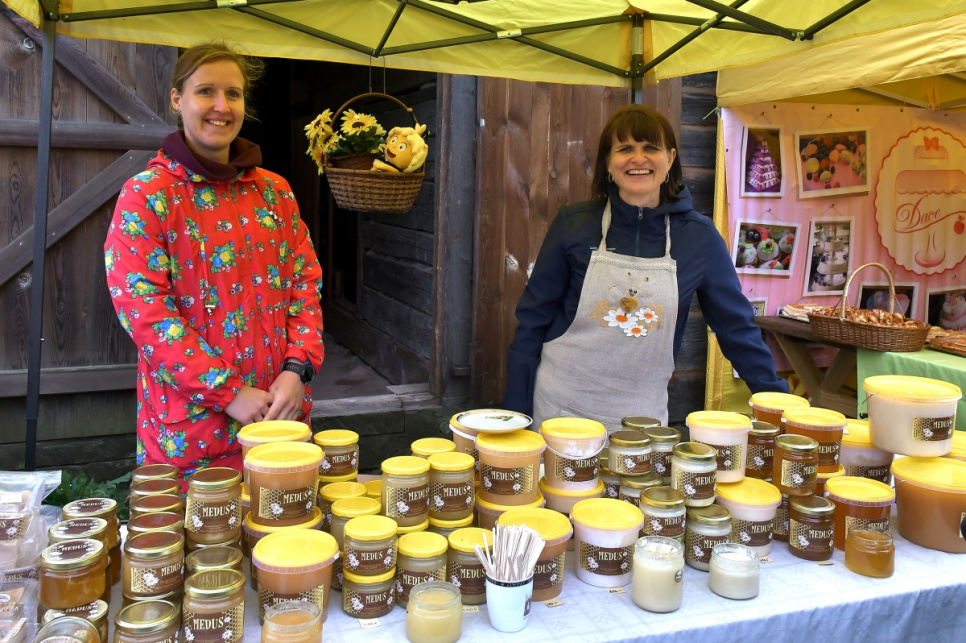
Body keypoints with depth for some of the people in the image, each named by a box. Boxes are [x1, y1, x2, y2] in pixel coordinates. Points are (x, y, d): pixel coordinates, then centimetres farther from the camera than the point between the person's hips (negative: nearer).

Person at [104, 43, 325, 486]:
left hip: (280, 413, 4)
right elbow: (141, 307, -12)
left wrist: (297, 369, -9)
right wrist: (229, 392, -17)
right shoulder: (146, 196, -5)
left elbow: (305, 283, 7)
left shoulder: (274, 191, 8)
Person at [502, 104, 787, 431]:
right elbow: (534, 318, -1)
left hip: (641, 414, 1)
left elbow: (736, 327, 4)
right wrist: (516, 410, -2)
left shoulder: (698, 237, -4)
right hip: (561, 406, -1)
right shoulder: (574, 223, -6)